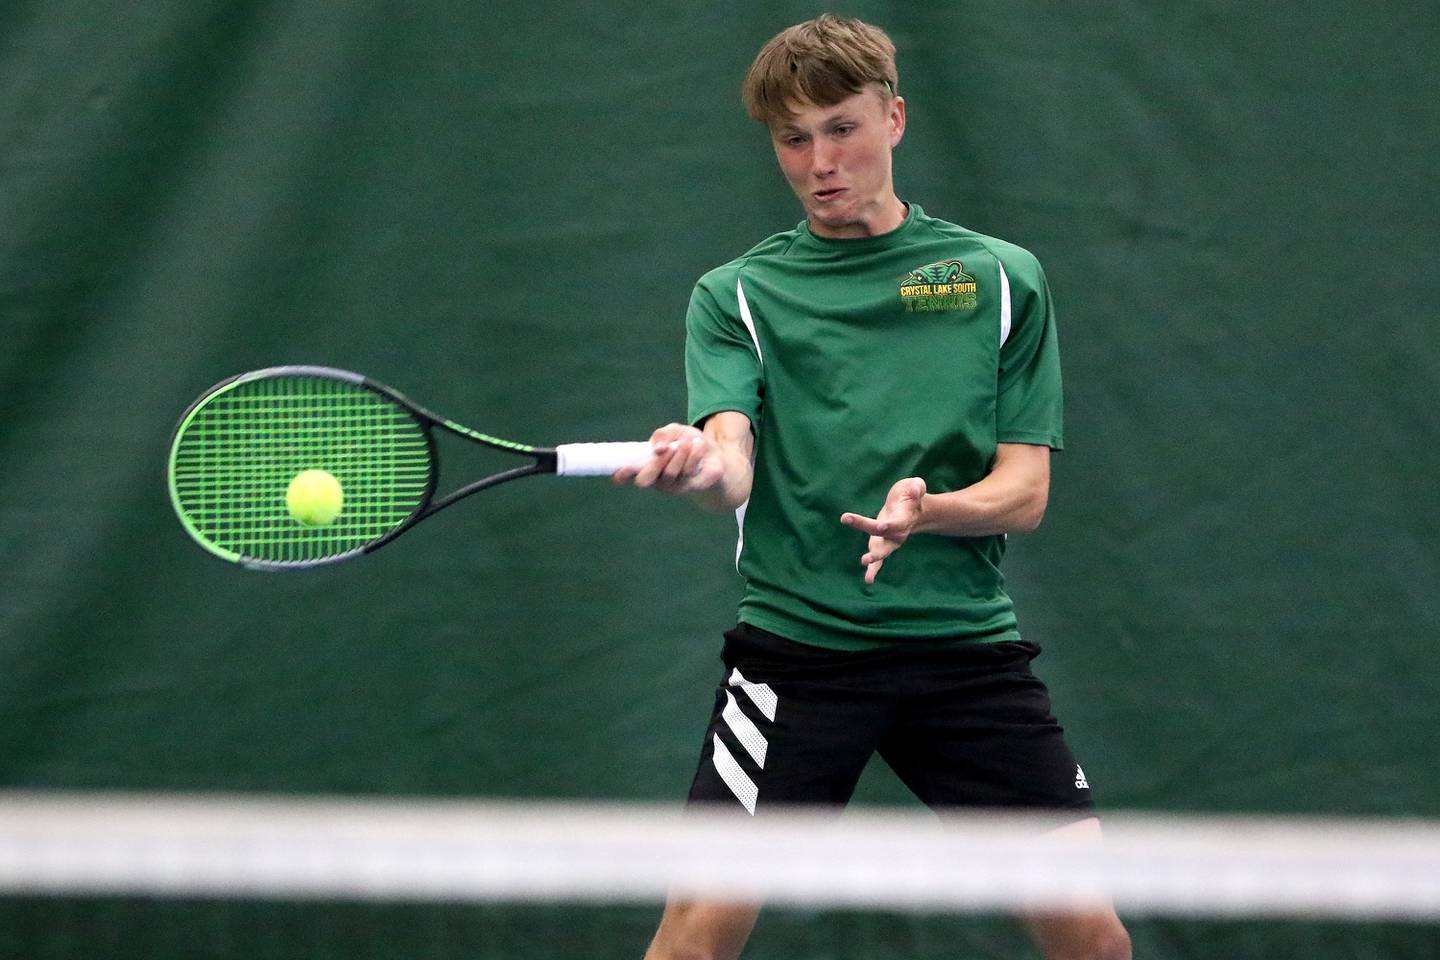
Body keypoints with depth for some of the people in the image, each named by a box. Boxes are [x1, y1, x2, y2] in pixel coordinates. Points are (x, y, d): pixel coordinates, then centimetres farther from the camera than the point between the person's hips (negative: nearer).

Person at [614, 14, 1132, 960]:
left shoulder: (1003, 279, 8)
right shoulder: (736, 296, 6)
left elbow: (1023, 492, 4)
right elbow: (733, 464, -10)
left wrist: (926, 509, -18)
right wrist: (705, 468, -35)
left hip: (967, 642, 1)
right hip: (797, 644, -1)